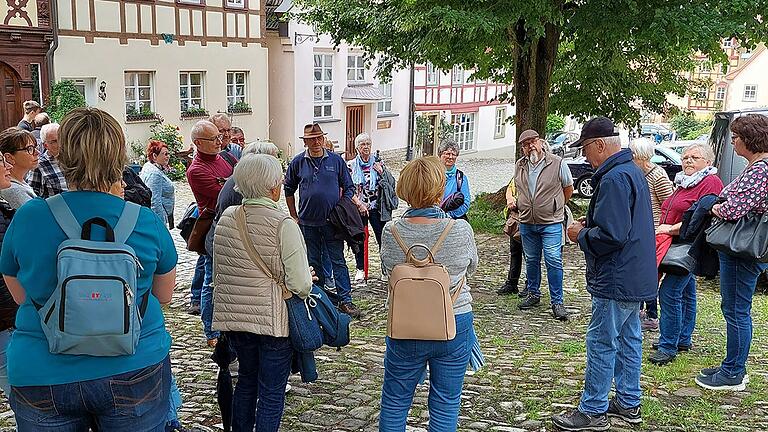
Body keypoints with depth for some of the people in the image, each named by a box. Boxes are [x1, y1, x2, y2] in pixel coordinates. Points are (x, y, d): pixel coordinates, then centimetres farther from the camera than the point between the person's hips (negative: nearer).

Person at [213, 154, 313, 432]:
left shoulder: (225, 219, 2)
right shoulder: (283, 224, -17)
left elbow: (217, 272, 12)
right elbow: (301, 284, -20)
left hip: (233, 316, 6)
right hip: (273, 320, -6)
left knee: (246, 380, 24)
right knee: (272, 391, 7)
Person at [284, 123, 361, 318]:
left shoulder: (336, 160, 0)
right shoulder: (298, 162, 2)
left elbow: (349, 187, 8)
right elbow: (289, 190, 12)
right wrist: (294, 216, 9)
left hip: (332, 221, -1)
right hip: (308, 222, 1)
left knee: (338, 261, 0)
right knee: (313, 263, 11)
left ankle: (345, 300, 5)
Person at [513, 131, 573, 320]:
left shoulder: (557, 163, -7)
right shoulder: (520, 166, 7)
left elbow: (568, 188, 6)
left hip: (551, 223, -4)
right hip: (526, 222, 5)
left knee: (553, 261, -7)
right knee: (531, 260, 14)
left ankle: (557, 301, 0)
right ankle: (533, 294, 28)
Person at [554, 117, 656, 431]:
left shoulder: (614, 179, -22)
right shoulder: (633, 171, 12)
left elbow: (610, 236, -28)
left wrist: (581, 235, -11)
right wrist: (590, 225, 11)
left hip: (616, 281, -11)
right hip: (636, 278, 11)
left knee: (601, 344, -2)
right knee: (628, 340, 17)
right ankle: (628, 404, 29)